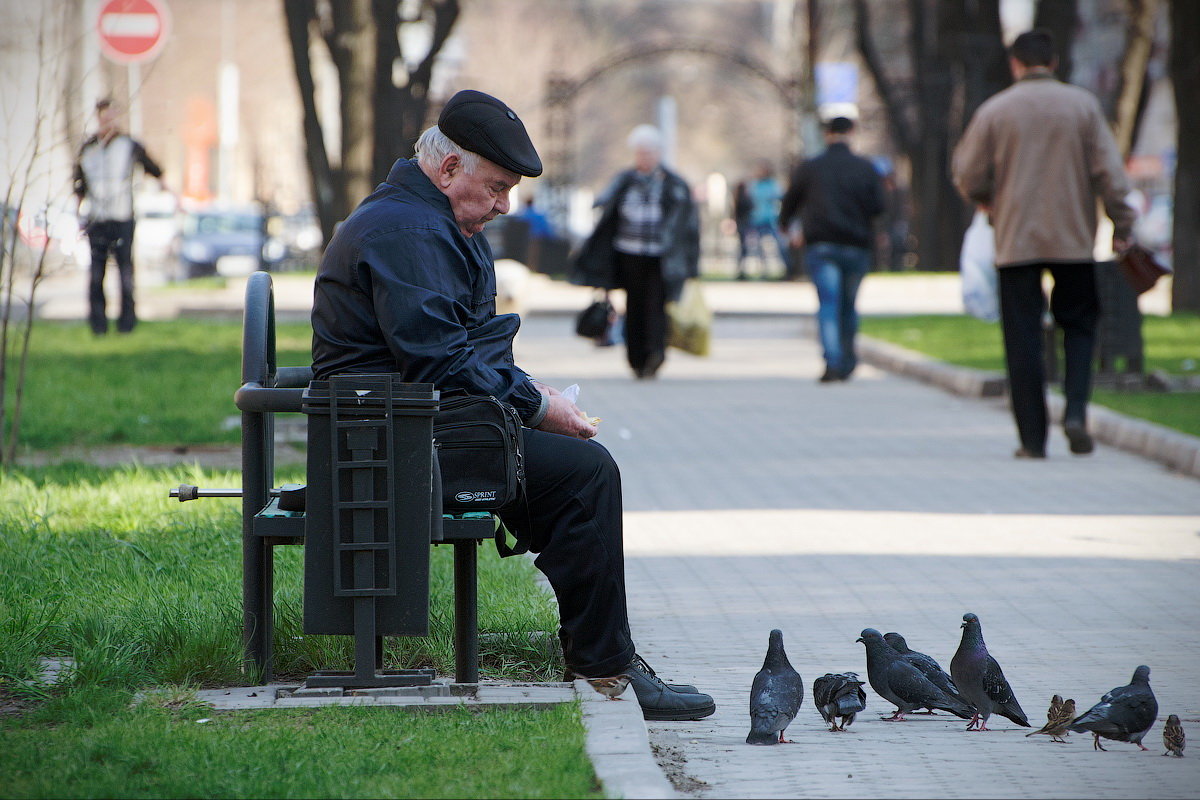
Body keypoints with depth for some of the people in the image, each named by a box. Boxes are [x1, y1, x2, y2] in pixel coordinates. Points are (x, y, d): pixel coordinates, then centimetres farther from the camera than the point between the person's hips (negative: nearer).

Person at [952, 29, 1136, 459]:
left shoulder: (994, 110, -1)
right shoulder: (1082, 105, 0)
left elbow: (968, 177, 1)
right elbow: (1108, 170, -3)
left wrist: (989, 201, 21)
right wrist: (1122, 224, 3)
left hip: (1015, 241, -1)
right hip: (1073, 238, 1)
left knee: (1023, 339, 3)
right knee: (1079, 326, 14)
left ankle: (1033, 438, 2)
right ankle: (1075, 411, -6)